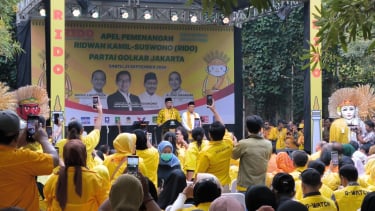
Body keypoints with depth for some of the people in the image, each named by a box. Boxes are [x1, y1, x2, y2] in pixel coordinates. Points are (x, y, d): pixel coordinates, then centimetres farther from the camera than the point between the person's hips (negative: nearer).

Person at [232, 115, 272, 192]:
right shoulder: (268, 144, -3)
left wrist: (235, 144, 19)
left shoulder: (243, 144, -17)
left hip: (245, 185, -4)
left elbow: (233, 156, 1)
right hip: (261, 185, 4)